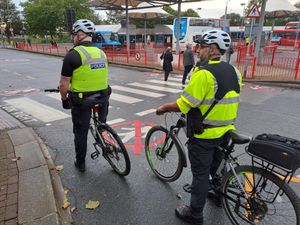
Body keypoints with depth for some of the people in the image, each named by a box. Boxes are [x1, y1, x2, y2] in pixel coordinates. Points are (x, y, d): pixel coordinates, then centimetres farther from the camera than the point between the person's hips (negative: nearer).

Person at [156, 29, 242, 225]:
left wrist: (163, 108, -7)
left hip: (204, 134, -8)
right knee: (216, 166, 28)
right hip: (225, 131, 8)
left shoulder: (204, 74, -24)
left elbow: (183, 105, -23)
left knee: (201, 173, 6)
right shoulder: (234, 72, 3)